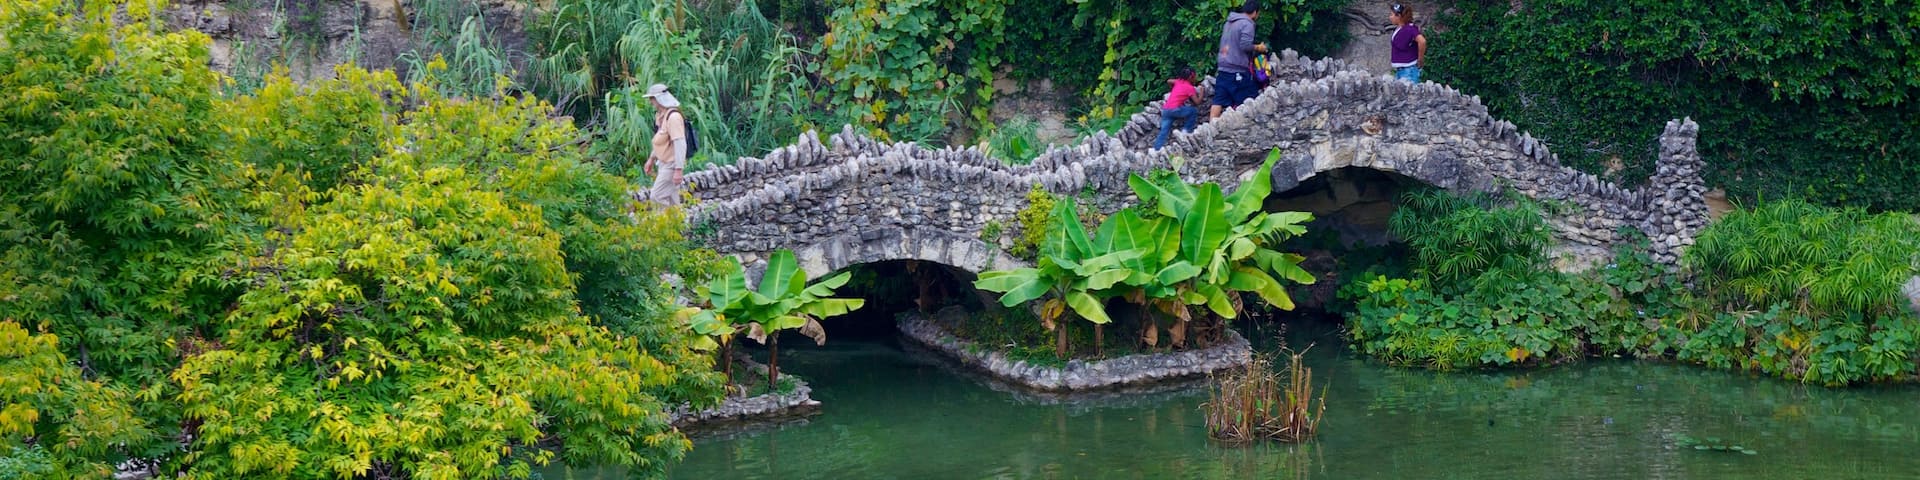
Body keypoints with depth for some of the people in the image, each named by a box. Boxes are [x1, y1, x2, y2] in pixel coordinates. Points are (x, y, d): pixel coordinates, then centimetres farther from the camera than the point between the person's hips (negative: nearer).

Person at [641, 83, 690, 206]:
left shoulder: (673, 117, -19)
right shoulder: (660, 115, 11)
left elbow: (680, 144, -24)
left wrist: (678, 170, -27)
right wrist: (651, 159, 25)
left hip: (671, 165, -10)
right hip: (663, 164, 10)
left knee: (656, 197, -13)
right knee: (671, 201, 11)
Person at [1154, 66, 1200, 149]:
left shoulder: (1179, 81, 16)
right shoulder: (1190, 88, -1)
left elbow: (1168, 81, 33)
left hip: (1165, 110, 7)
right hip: (1174, 109, -7)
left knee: (1163, 132, 3)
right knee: (1194, 112, 8)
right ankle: (1186, 131, 7)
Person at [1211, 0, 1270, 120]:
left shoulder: (1229, 23, 18)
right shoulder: (1247, 24, -9)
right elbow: (1245, 45, -19)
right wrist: (1258, 48, -2)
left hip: (1223, 70, 8)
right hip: (1238, 72, -8)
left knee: (1218, 102, 2)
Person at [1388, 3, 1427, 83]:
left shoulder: (1409, 29, -18)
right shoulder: (1397, 29, 9)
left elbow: (1422, 41, -31)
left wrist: (1420, 59, -21)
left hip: (1408, 70, -10)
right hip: (1399, 70, 10)